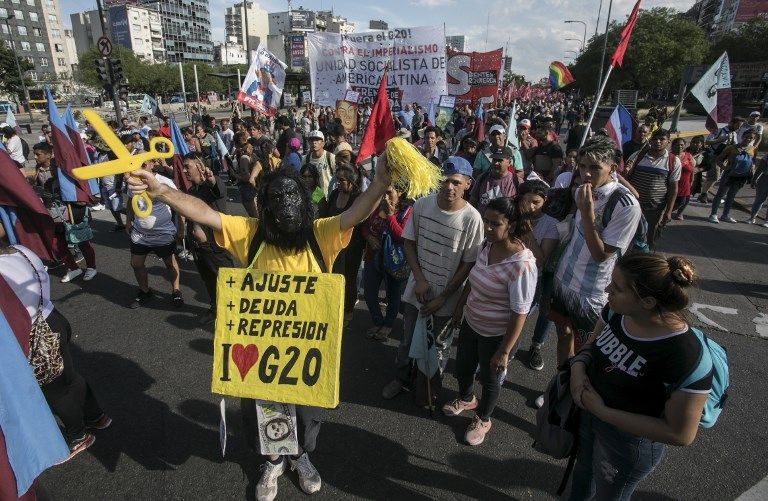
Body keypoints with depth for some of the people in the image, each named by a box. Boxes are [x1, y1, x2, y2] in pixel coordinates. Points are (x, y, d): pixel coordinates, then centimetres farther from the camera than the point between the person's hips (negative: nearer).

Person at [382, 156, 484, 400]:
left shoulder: (472, 218, -19)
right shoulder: (422, 205, -11)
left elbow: (468, 264, -12)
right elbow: (409, 243, 0)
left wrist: (442, 297, -11)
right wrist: (420, 280, -9)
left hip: (447, 296, -2)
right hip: (417, 288, 3)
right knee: (407, 339, 20)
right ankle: (402, 377, 45)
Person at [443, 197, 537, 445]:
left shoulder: (522, 264, -31)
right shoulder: (488, 245, -9)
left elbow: (519, 313, -25)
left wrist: (504, 352, -20)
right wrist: (460, 305, 17)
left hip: (496, 335, -6)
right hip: (471, 323, 7)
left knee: (490, 378, 18)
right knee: (462, 367, 26)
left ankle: (483, 420, 47)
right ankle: (466, 399, 58)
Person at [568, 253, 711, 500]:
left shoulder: (685, 357, -34)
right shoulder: (616, 311, -16)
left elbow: (681, 434, -26)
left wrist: (602, 411, -27)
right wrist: (578, 367, -19)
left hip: (629, 440, -5)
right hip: (586, 413, 6)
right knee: (582, 472, 33)